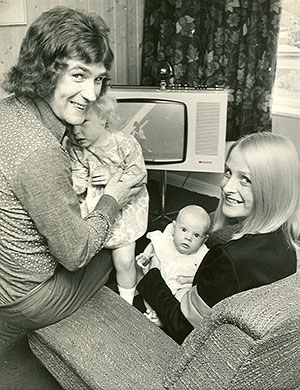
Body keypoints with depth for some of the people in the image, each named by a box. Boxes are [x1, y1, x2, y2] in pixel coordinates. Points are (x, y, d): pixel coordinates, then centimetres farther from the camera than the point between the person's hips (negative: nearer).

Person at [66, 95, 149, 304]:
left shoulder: (125, 144, -15)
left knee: (124, 260, -2)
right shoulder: (74, 148, -6)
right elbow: (78, 181, -8)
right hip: (92, 207, 3)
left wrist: (113, 177, -27)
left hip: (124, 207, -3)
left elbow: (138, 177, -12)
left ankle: (126, 301, 25)